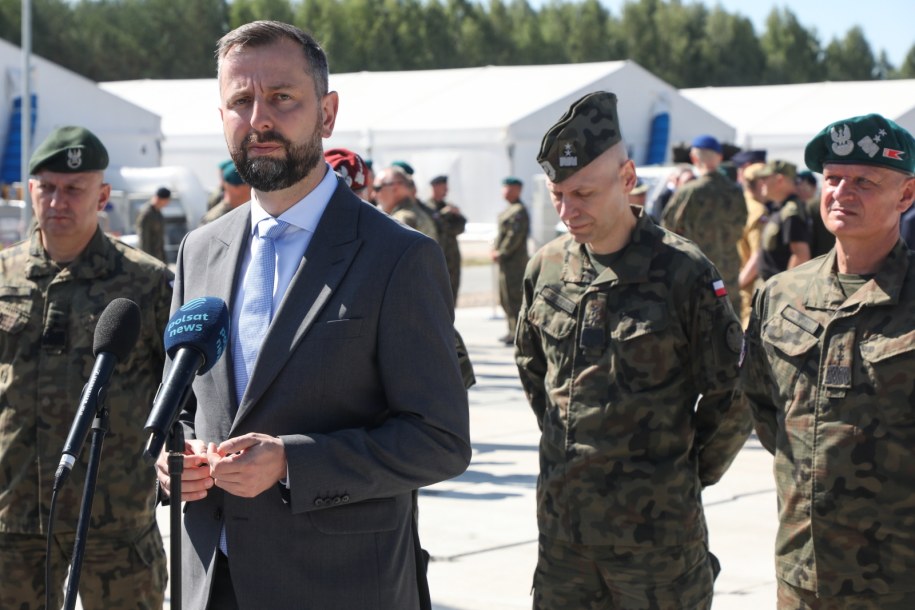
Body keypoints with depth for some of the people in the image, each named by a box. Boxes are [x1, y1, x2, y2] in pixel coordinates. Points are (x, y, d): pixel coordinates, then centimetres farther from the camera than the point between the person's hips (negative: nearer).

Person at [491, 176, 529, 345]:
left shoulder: (519, 211, -14)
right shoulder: (510, 210, 18)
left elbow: (514, 236, -20)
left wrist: (500, 253, -17)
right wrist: (495, 250, 9)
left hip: (514, 260, -11)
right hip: (506, 261, 11)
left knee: (513, 296, -9)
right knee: (505, 298, 14)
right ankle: (513, 331, 21)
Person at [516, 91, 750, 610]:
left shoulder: (683, 272, -11)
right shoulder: (546, 268, 5)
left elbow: (732, 396, -4)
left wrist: (686, 474, 4)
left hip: (656, 527, -5)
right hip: (561, 519, 5)